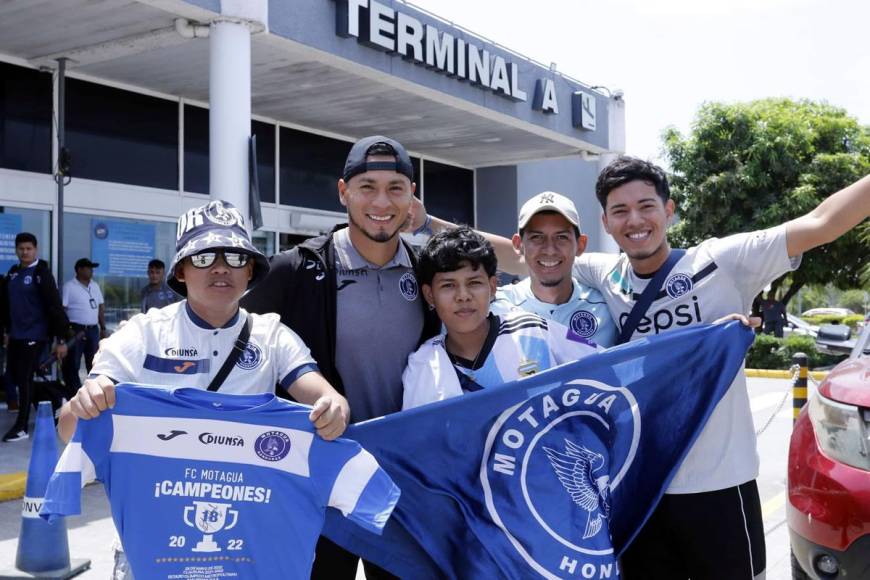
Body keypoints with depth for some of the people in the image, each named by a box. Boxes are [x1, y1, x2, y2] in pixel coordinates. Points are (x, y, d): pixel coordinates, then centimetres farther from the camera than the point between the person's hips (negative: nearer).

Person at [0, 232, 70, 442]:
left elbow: (55, 307, -14)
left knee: (25, 378, -6)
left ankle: (21, 427, 3)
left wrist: (61, 339, -17)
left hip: (35, 336, -7)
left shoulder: (42, 274, -10)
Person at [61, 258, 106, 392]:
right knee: (72, 365, -2)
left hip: (93, 330, 6)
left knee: (95, 363, 11)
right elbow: (61, 310, -11)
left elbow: (101, 308, 17)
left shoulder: (95, 286, 13)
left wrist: (103, 328, 13)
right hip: (76, 330, -6)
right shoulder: (69, 287, -6)